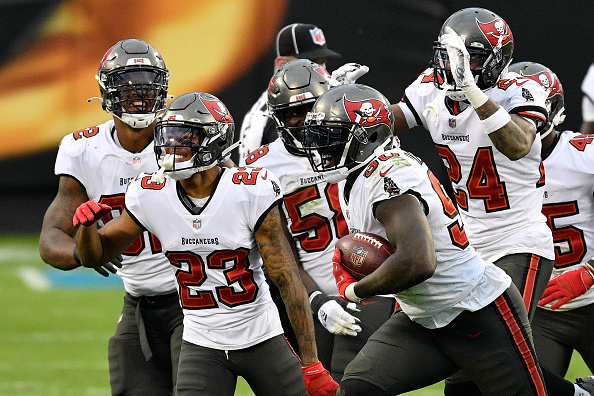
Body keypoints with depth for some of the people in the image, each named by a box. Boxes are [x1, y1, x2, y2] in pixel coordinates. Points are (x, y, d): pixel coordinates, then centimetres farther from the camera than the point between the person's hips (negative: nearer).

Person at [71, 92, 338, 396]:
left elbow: (287, 280, -15)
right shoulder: (151, 195, -7)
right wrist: (87, 225, -20)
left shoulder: (251, 192, -17)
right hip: (202, 345, 2)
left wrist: (311, 365, -17)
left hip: (261, 337, -2)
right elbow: (95, 255, 6)